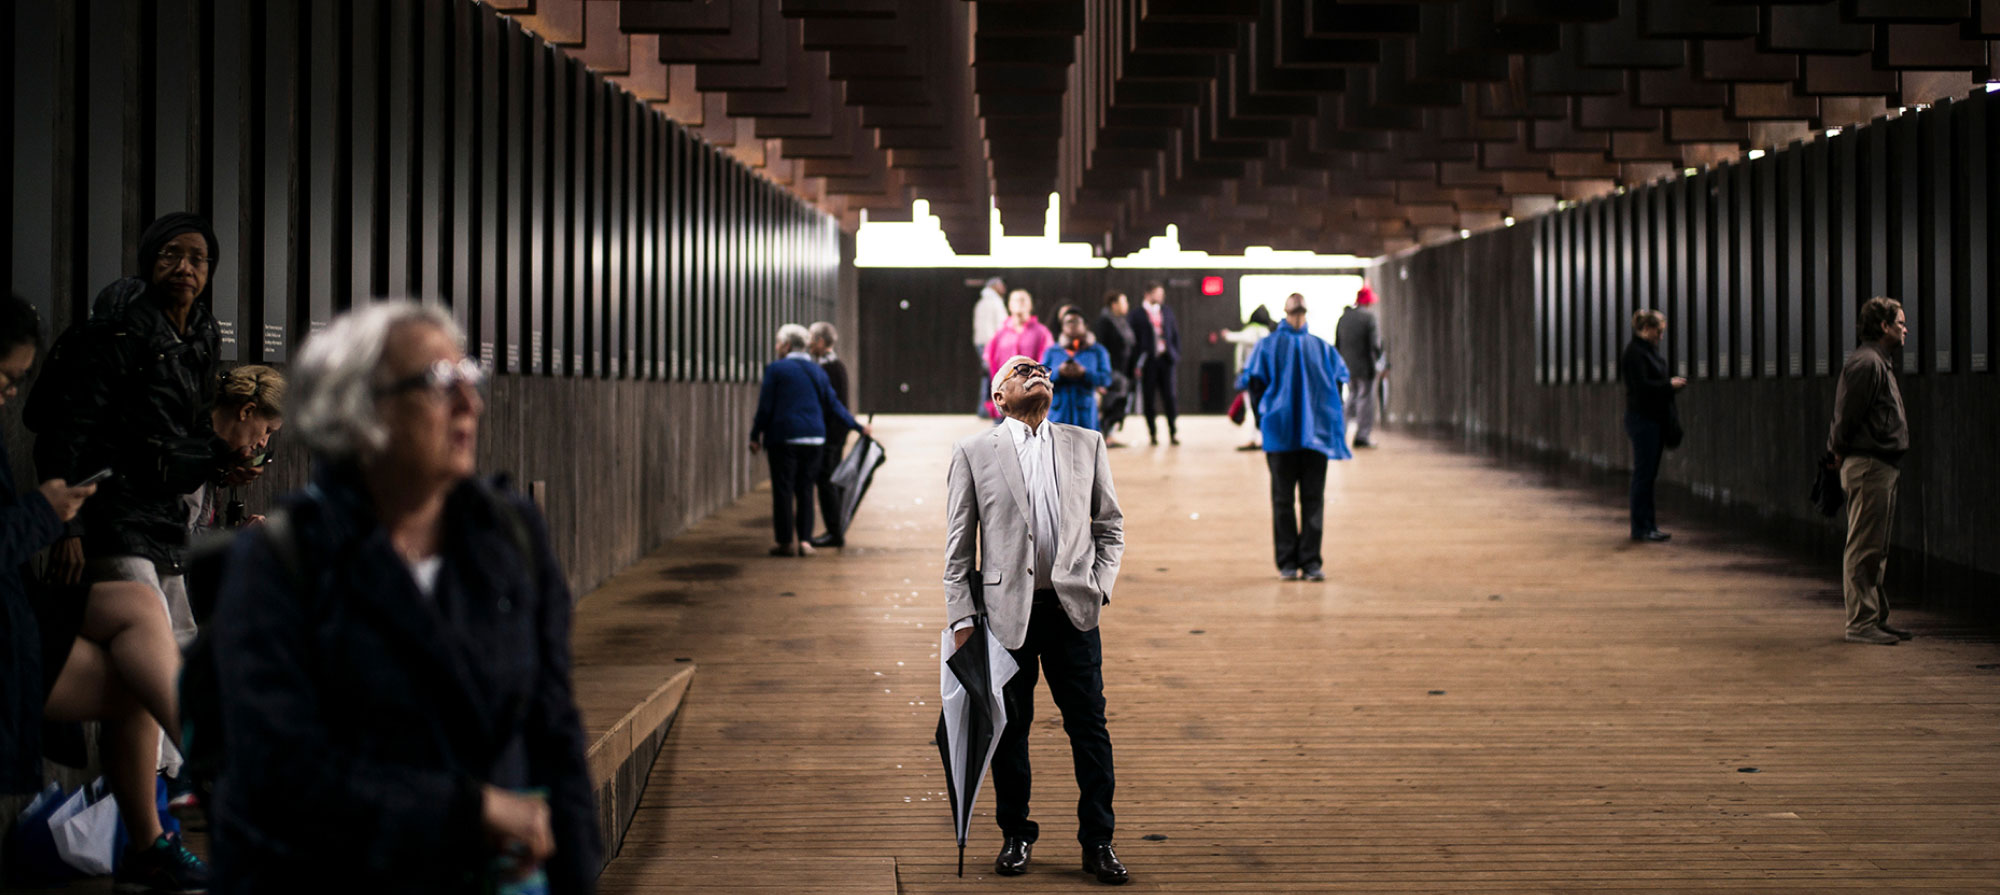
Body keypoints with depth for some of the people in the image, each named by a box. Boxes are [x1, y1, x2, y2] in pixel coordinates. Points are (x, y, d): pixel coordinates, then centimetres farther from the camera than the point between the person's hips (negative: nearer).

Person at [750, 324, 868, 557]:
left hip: (783, 437, -5)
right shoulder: (817, 371, 11)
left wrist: (755, 436, 0)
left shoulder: (775, 369, -5)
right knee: (805, 489, 10)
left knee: (783, 489, 1)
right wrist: (857, 426, 19)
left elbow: (765, 407, -7)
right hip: (813, 437, 5)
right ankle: (805, 540, 5)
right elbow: (833, 405, 10)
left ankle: (786, 542, 1)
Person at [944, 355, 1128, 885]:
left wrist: (1100, 584, 1)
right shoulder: (973, 453, 3)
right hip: (1006, 610, -1)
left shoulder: (1086, 445, 10)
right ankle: (1016, 836, 24)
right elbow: (958, 547, 2)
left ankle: (1098, 842, 14)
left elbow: (1110, 524, 14)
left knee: (1089, 727, 2)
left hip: (1073, 608, 1)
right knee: (1009, 728, 8)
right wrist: (961, 618, -4)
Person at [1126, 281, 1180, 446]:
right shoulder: (1137, 314, -2)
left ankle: (1173, 433, 3)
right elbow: (1133, 340, -5)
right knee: (1149, 400, 2)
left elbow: (1175, 333, 16)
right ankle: (1153, 434, 9)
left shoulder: (1166, 311, 11)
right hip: (1148, 361, -3)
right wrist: (1136, 364, -10)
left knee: (1169, 397, 0)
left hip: (1165, 359, 3)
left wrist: (1176, 354, 5)